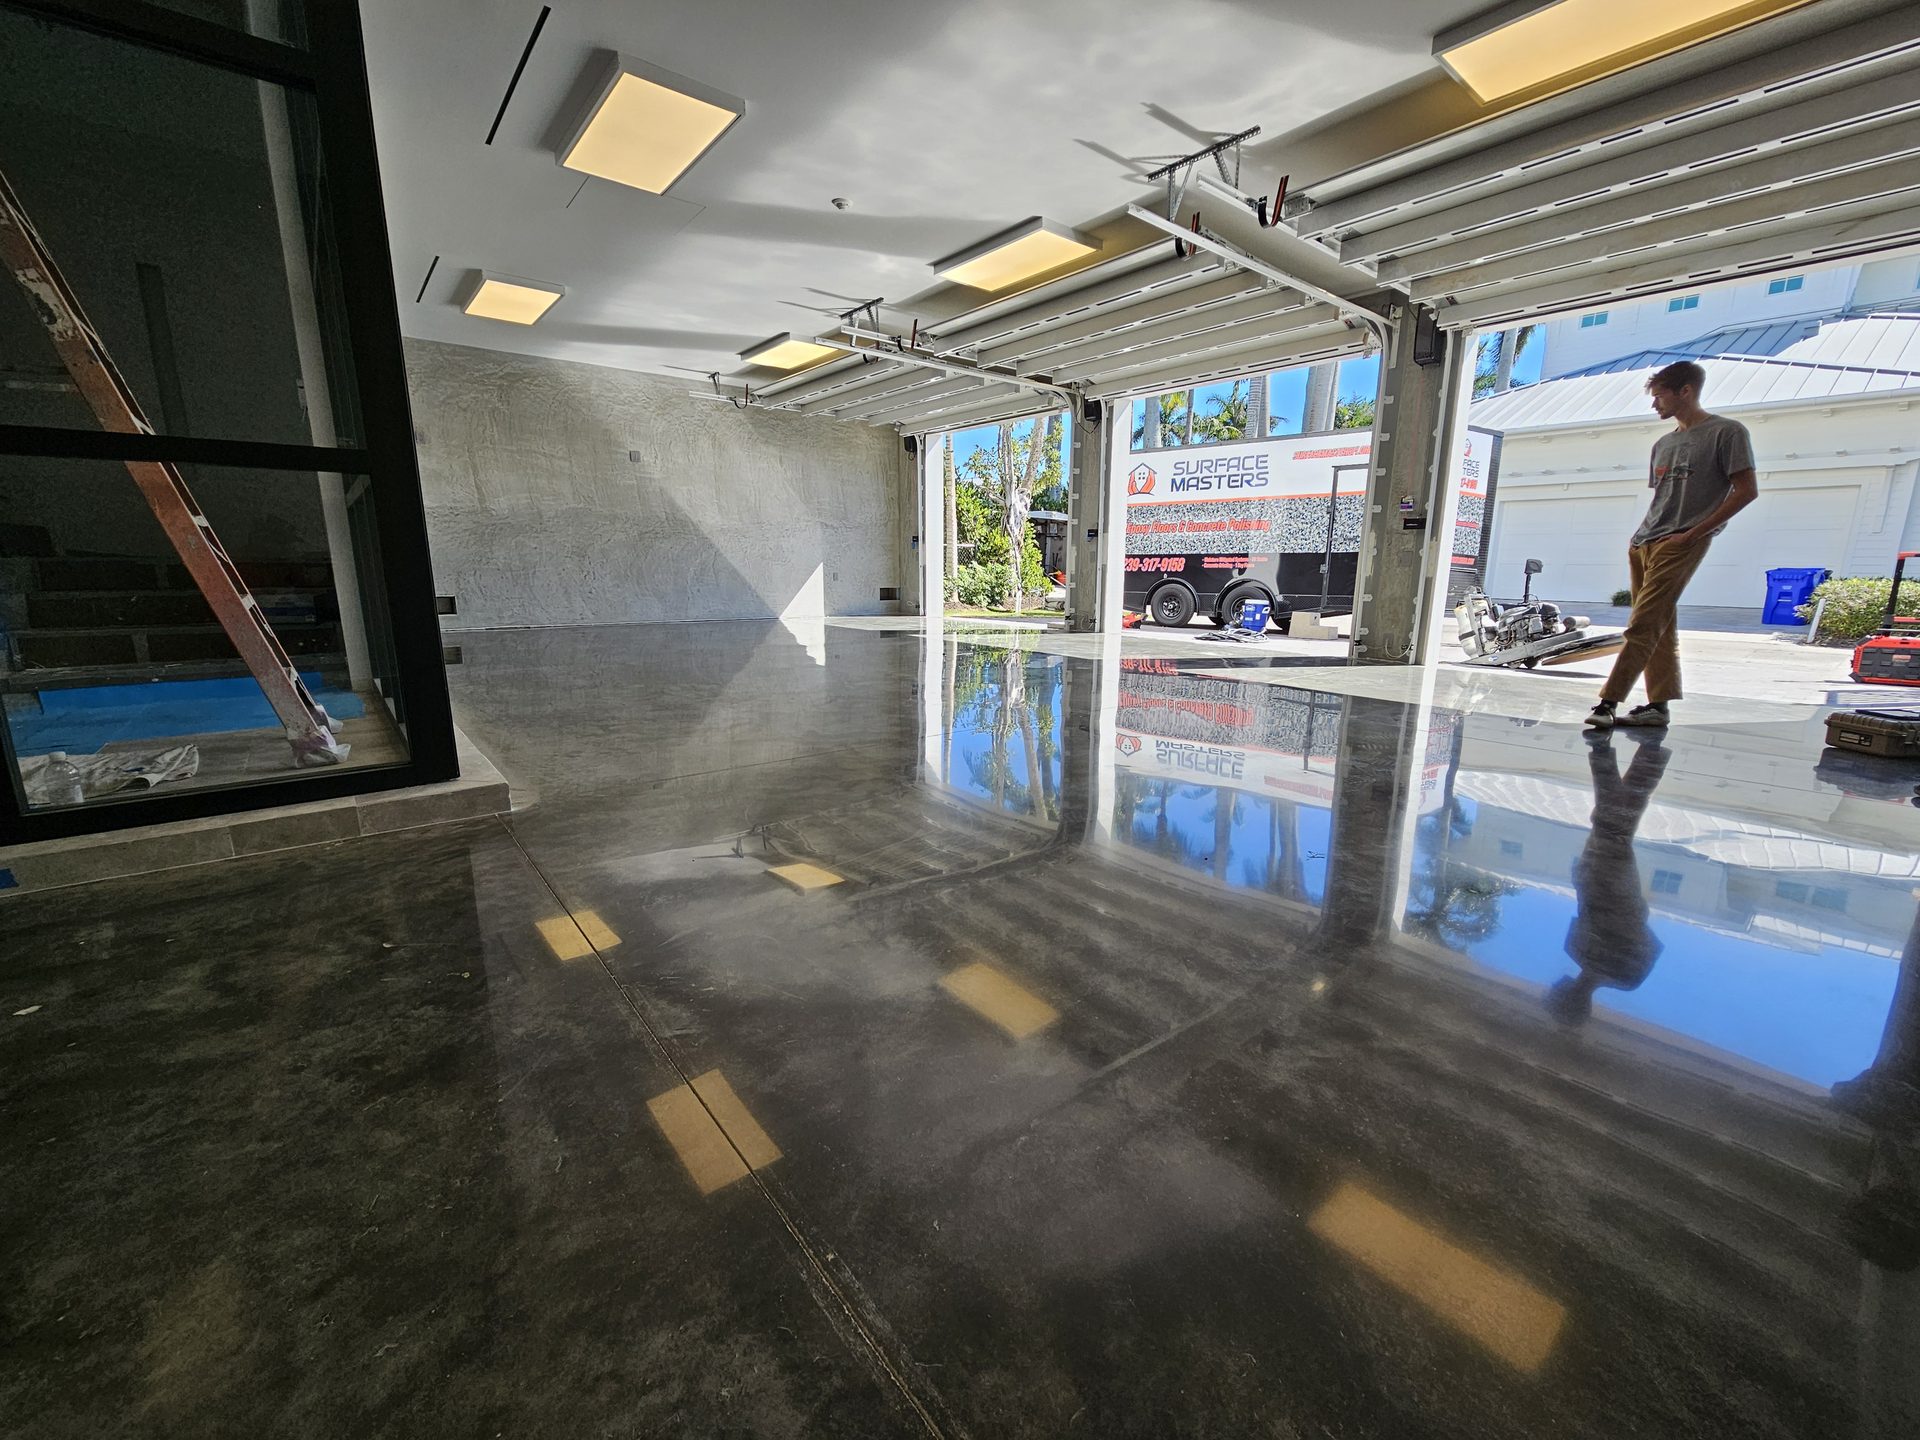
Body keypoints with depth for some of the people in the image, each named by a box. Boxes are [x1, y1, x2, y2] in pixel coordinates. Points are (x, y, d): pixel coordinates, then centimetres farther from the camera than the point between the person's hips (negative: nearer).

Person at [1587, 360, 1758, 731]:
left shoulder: (1727, 432, -1)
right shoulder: (1663, 443, 21)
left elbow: (1747, 490, -6)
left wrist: (1694, 533, -12)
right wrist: (1643, 534, 9)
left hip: (1680, 545, -7)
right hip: (1643, 543, 7)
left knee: (1643, 627, -15)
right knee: (1661, 629, 7)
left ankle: (1609, 701, -20)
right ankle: (1658, 705, 9)